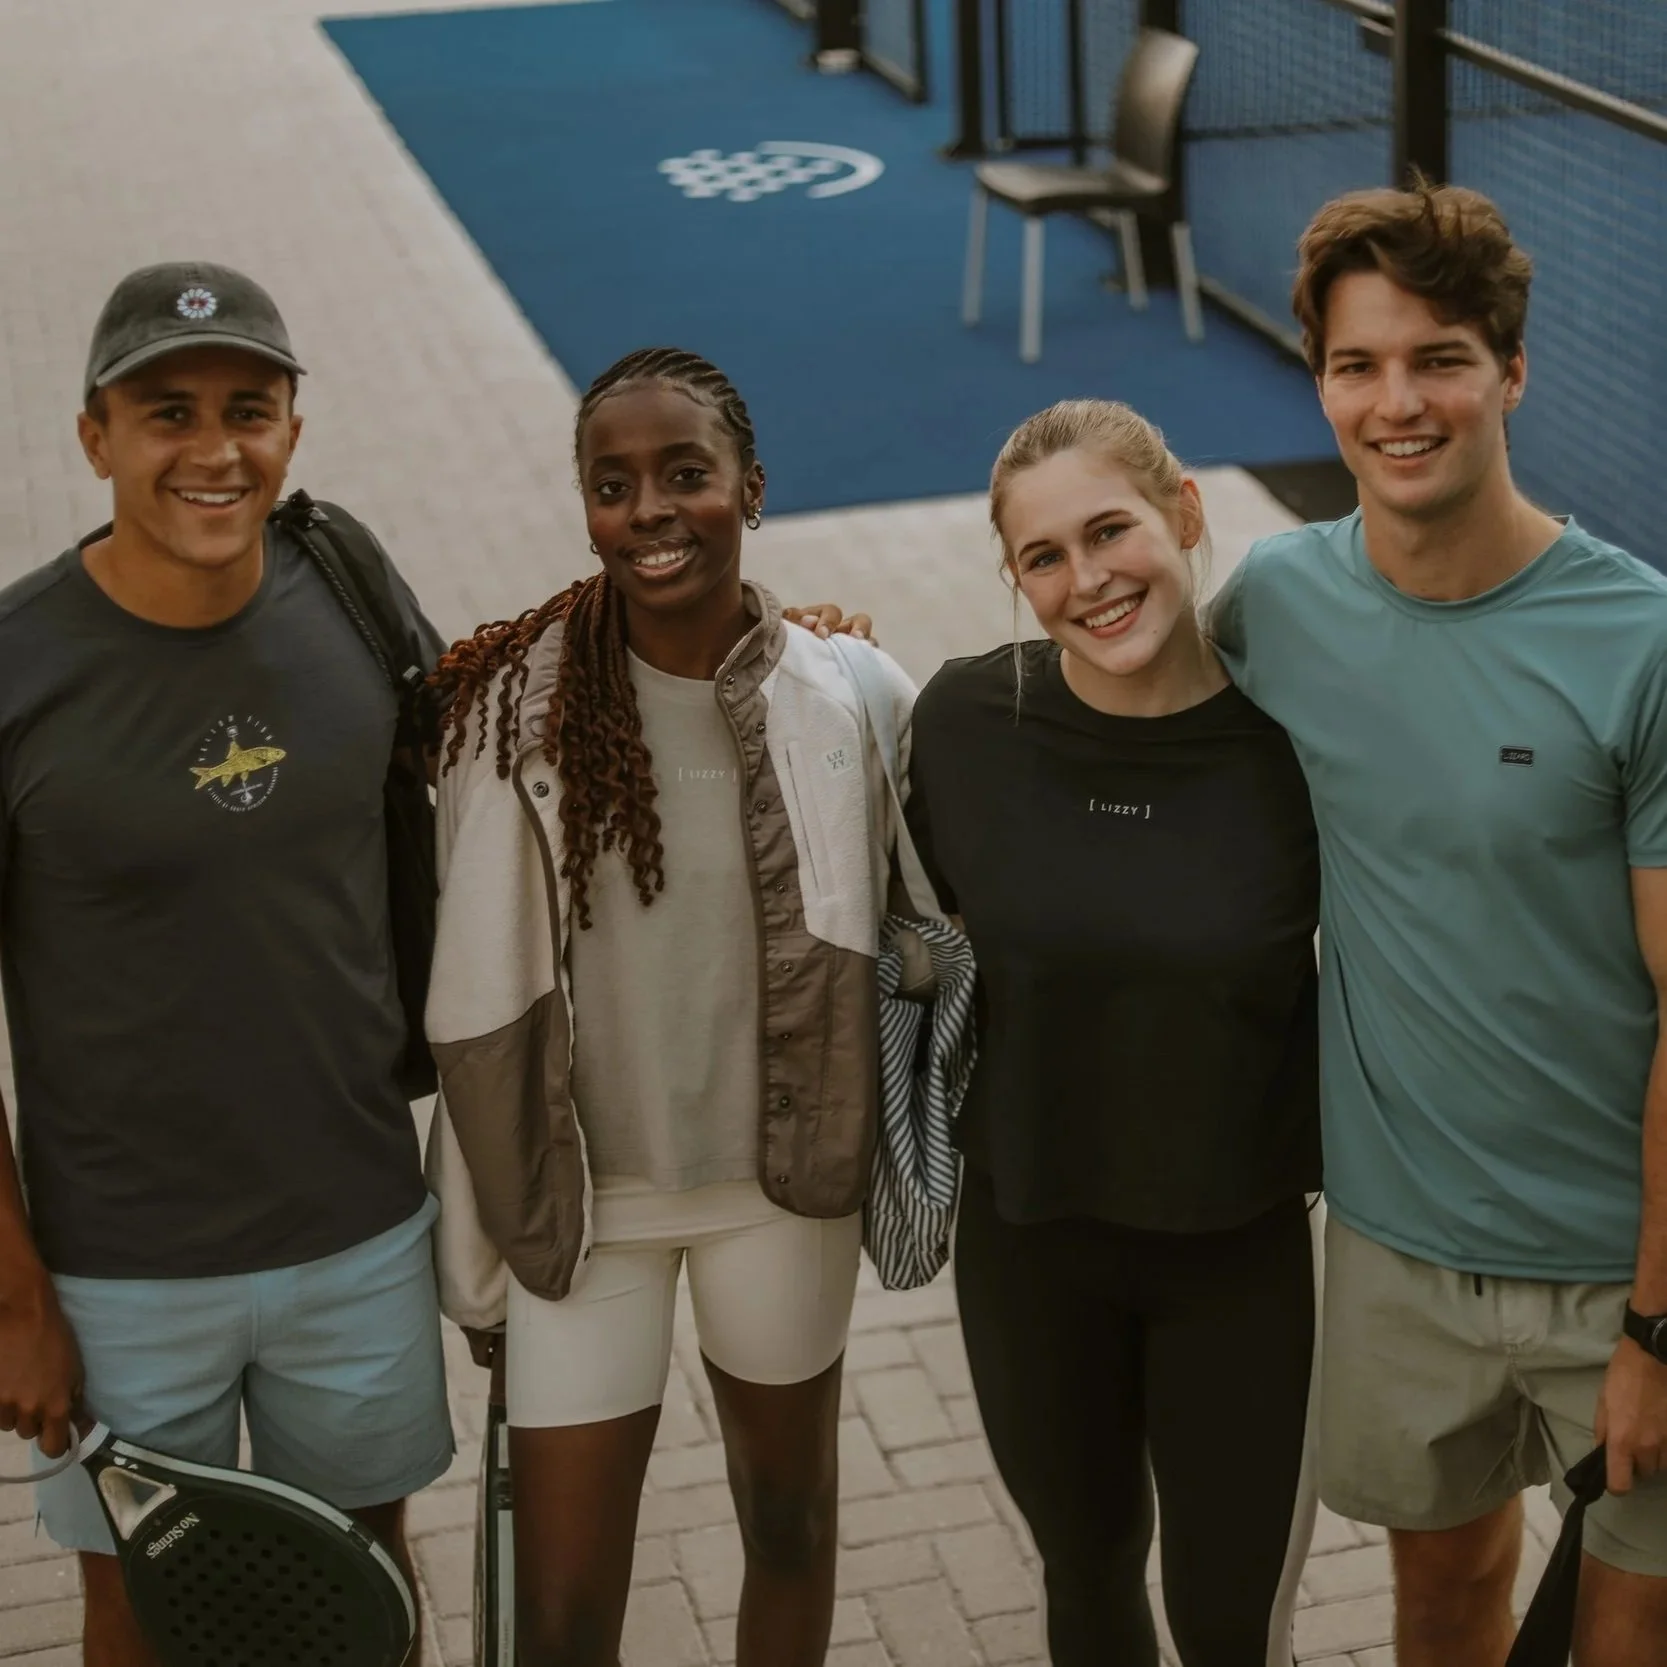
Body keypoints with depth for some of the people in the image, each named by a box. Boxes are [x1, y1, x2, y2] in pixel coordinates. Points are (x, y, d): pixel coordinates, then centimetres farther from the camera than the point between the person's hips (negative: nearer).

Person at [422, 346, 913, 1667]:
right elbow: (482, 997, -5)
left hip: (786, 1186, 1)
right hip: (582, 1195, -1)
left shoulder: (854, 702, -11)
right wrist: (486, 1239, 0)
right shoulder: (516, 709, -13)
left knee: (790, 1524, 21)